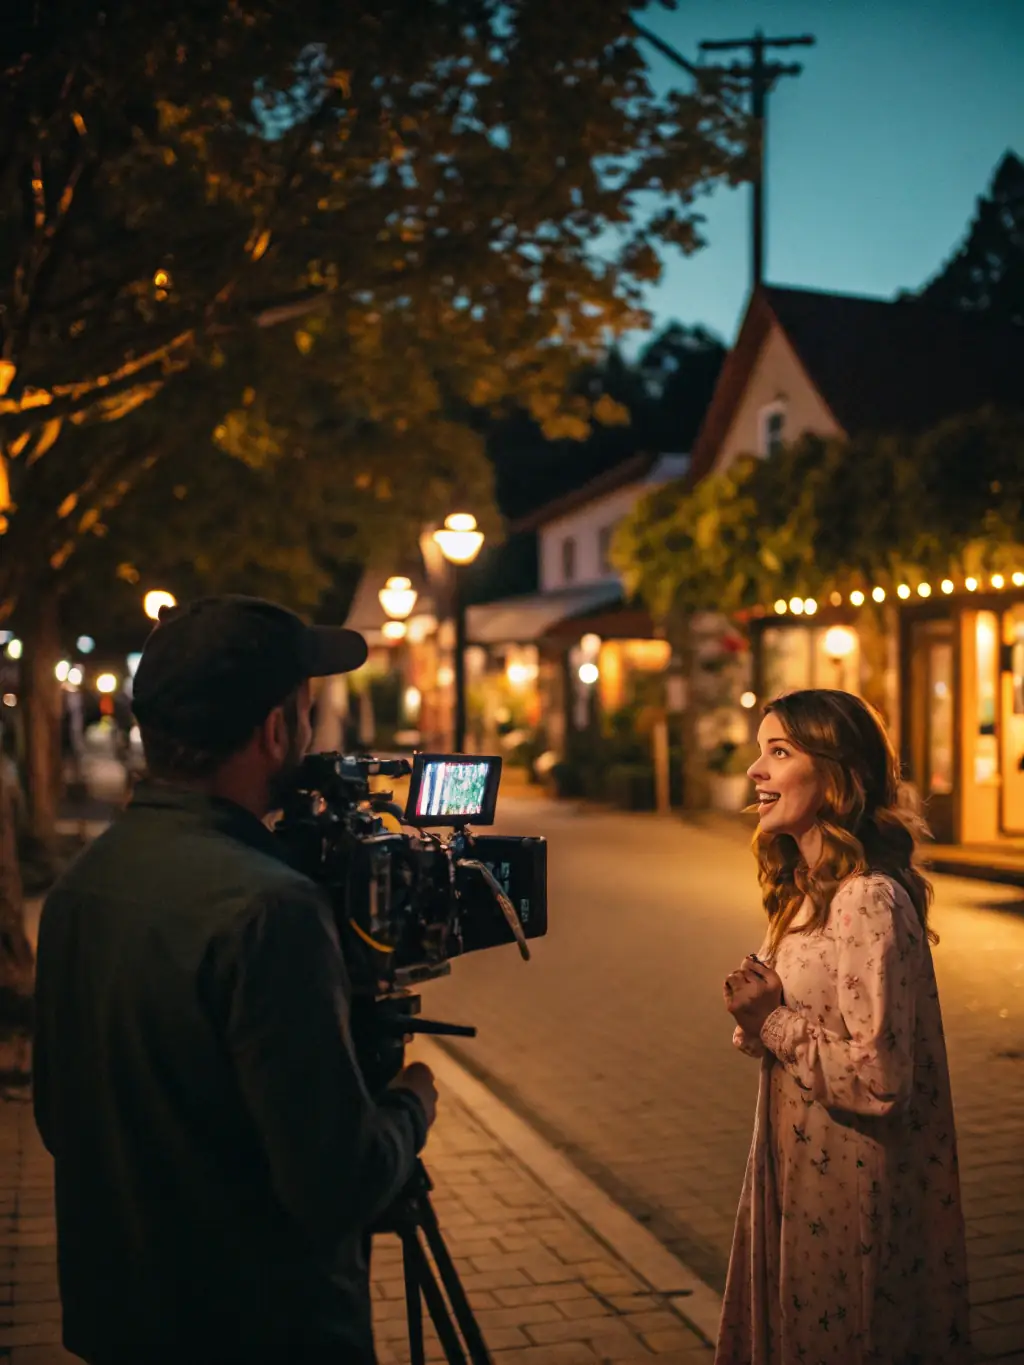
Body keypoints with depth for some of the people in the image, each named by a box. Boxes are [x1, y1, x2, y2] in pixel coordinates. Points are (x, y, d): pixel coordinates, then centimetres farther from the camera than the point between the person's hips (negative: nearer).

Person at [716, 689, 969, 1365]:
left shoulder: (870, 902, -23)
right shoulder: (806, 888, 7)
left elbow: (878, 1079, -25)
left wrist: (771, 1022, -16)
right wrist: (759, 1010, -4)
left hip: (851, 1193, -9)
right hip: (797, 1173, 9)